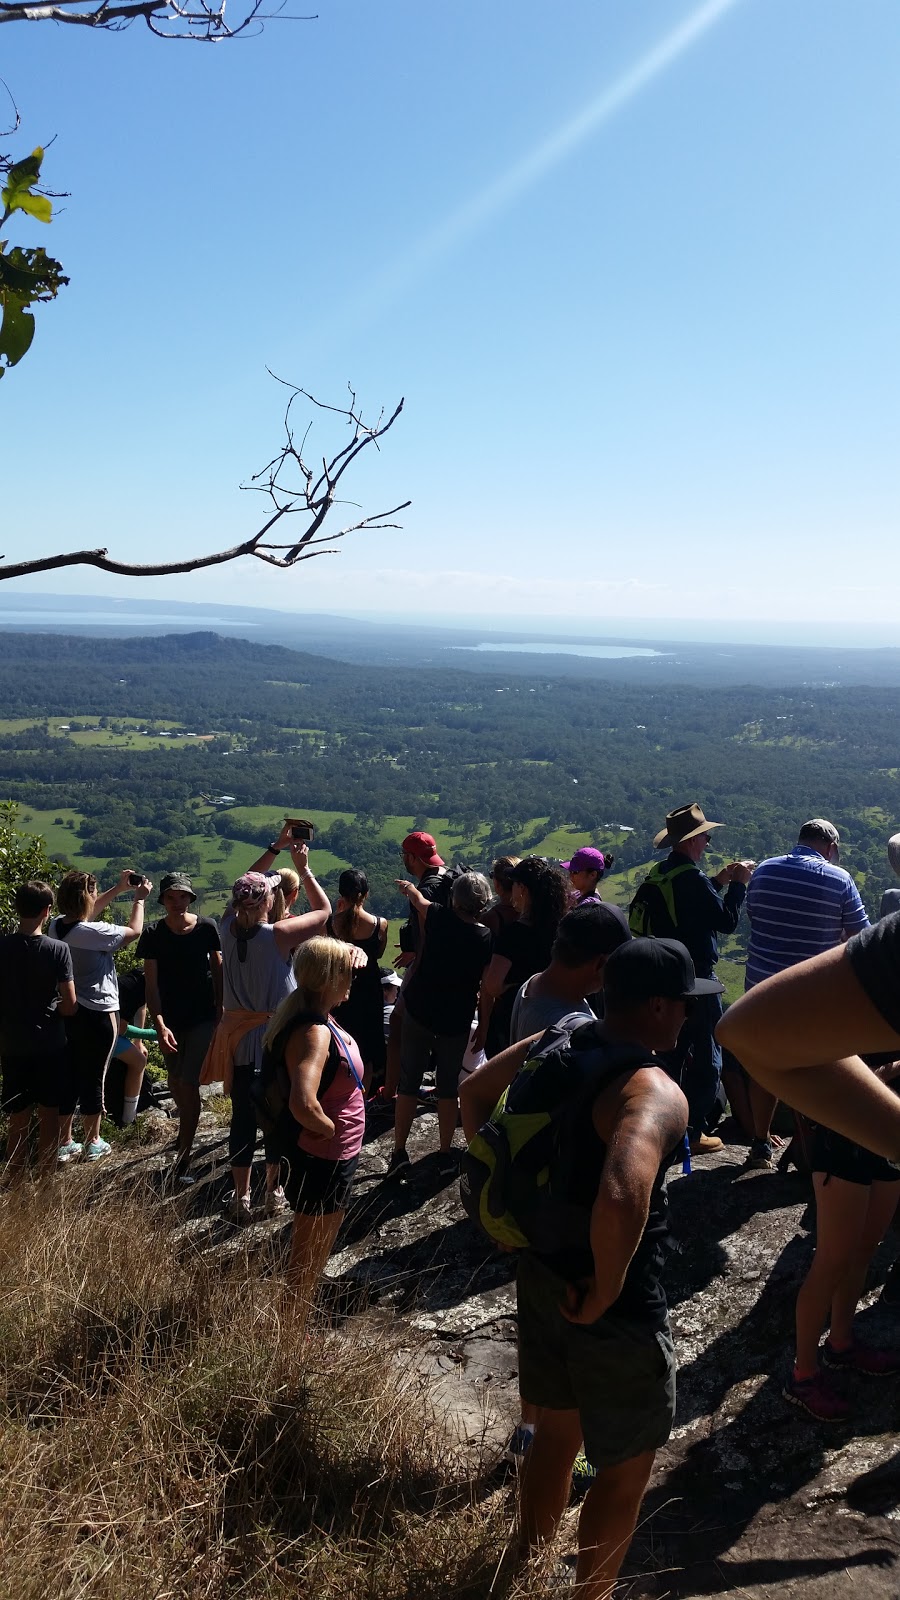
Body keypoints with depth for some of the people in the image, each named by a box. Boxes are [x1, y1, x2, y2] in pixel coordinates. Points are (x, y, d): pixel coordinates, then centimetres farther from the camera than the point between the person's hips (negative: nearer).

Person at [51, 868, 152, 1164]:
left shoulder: (57, 926, -2)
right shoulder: (92, 933, -23)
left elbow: (86, 913, 19)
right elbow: (134, 930, -9)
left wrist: (119, 888, 21)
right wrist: (139, 899, 6)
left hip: (67, 1012, 7)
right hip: (98, 1014, -7)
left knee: (70, 1076, 16)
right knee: (93, 1078, 7)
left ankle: (64, 1143, 24)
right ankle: (93, 1143, 21)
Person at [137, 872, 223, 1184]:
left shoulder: (206, 928, -11)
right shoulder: (153, 935, -10)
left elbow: (218, 969, 3)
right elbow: (151, 984, -10)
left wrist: (220, 1009, 3)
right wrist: (159, 1025, -19)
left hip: (202, 1017, -2)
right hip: (170, 1020, 2)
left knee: (189, 1083, -10)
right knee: (175, 1083, 18)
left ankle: (182, 1160, -4)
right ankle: (187, 1130, 49)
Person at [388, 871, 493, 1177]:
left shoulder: (440, 918, -12)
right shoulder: (486, 939, -11)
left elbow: (417, 899, 9)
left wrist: (409, 887, 29)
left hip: (419, 1011, 0)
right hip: (457, 1021, 0)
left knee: (408, 1082, 9)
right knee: (448, 1086, 13)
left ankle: (399, 1152, 11)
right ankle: (445, 1155, 18)